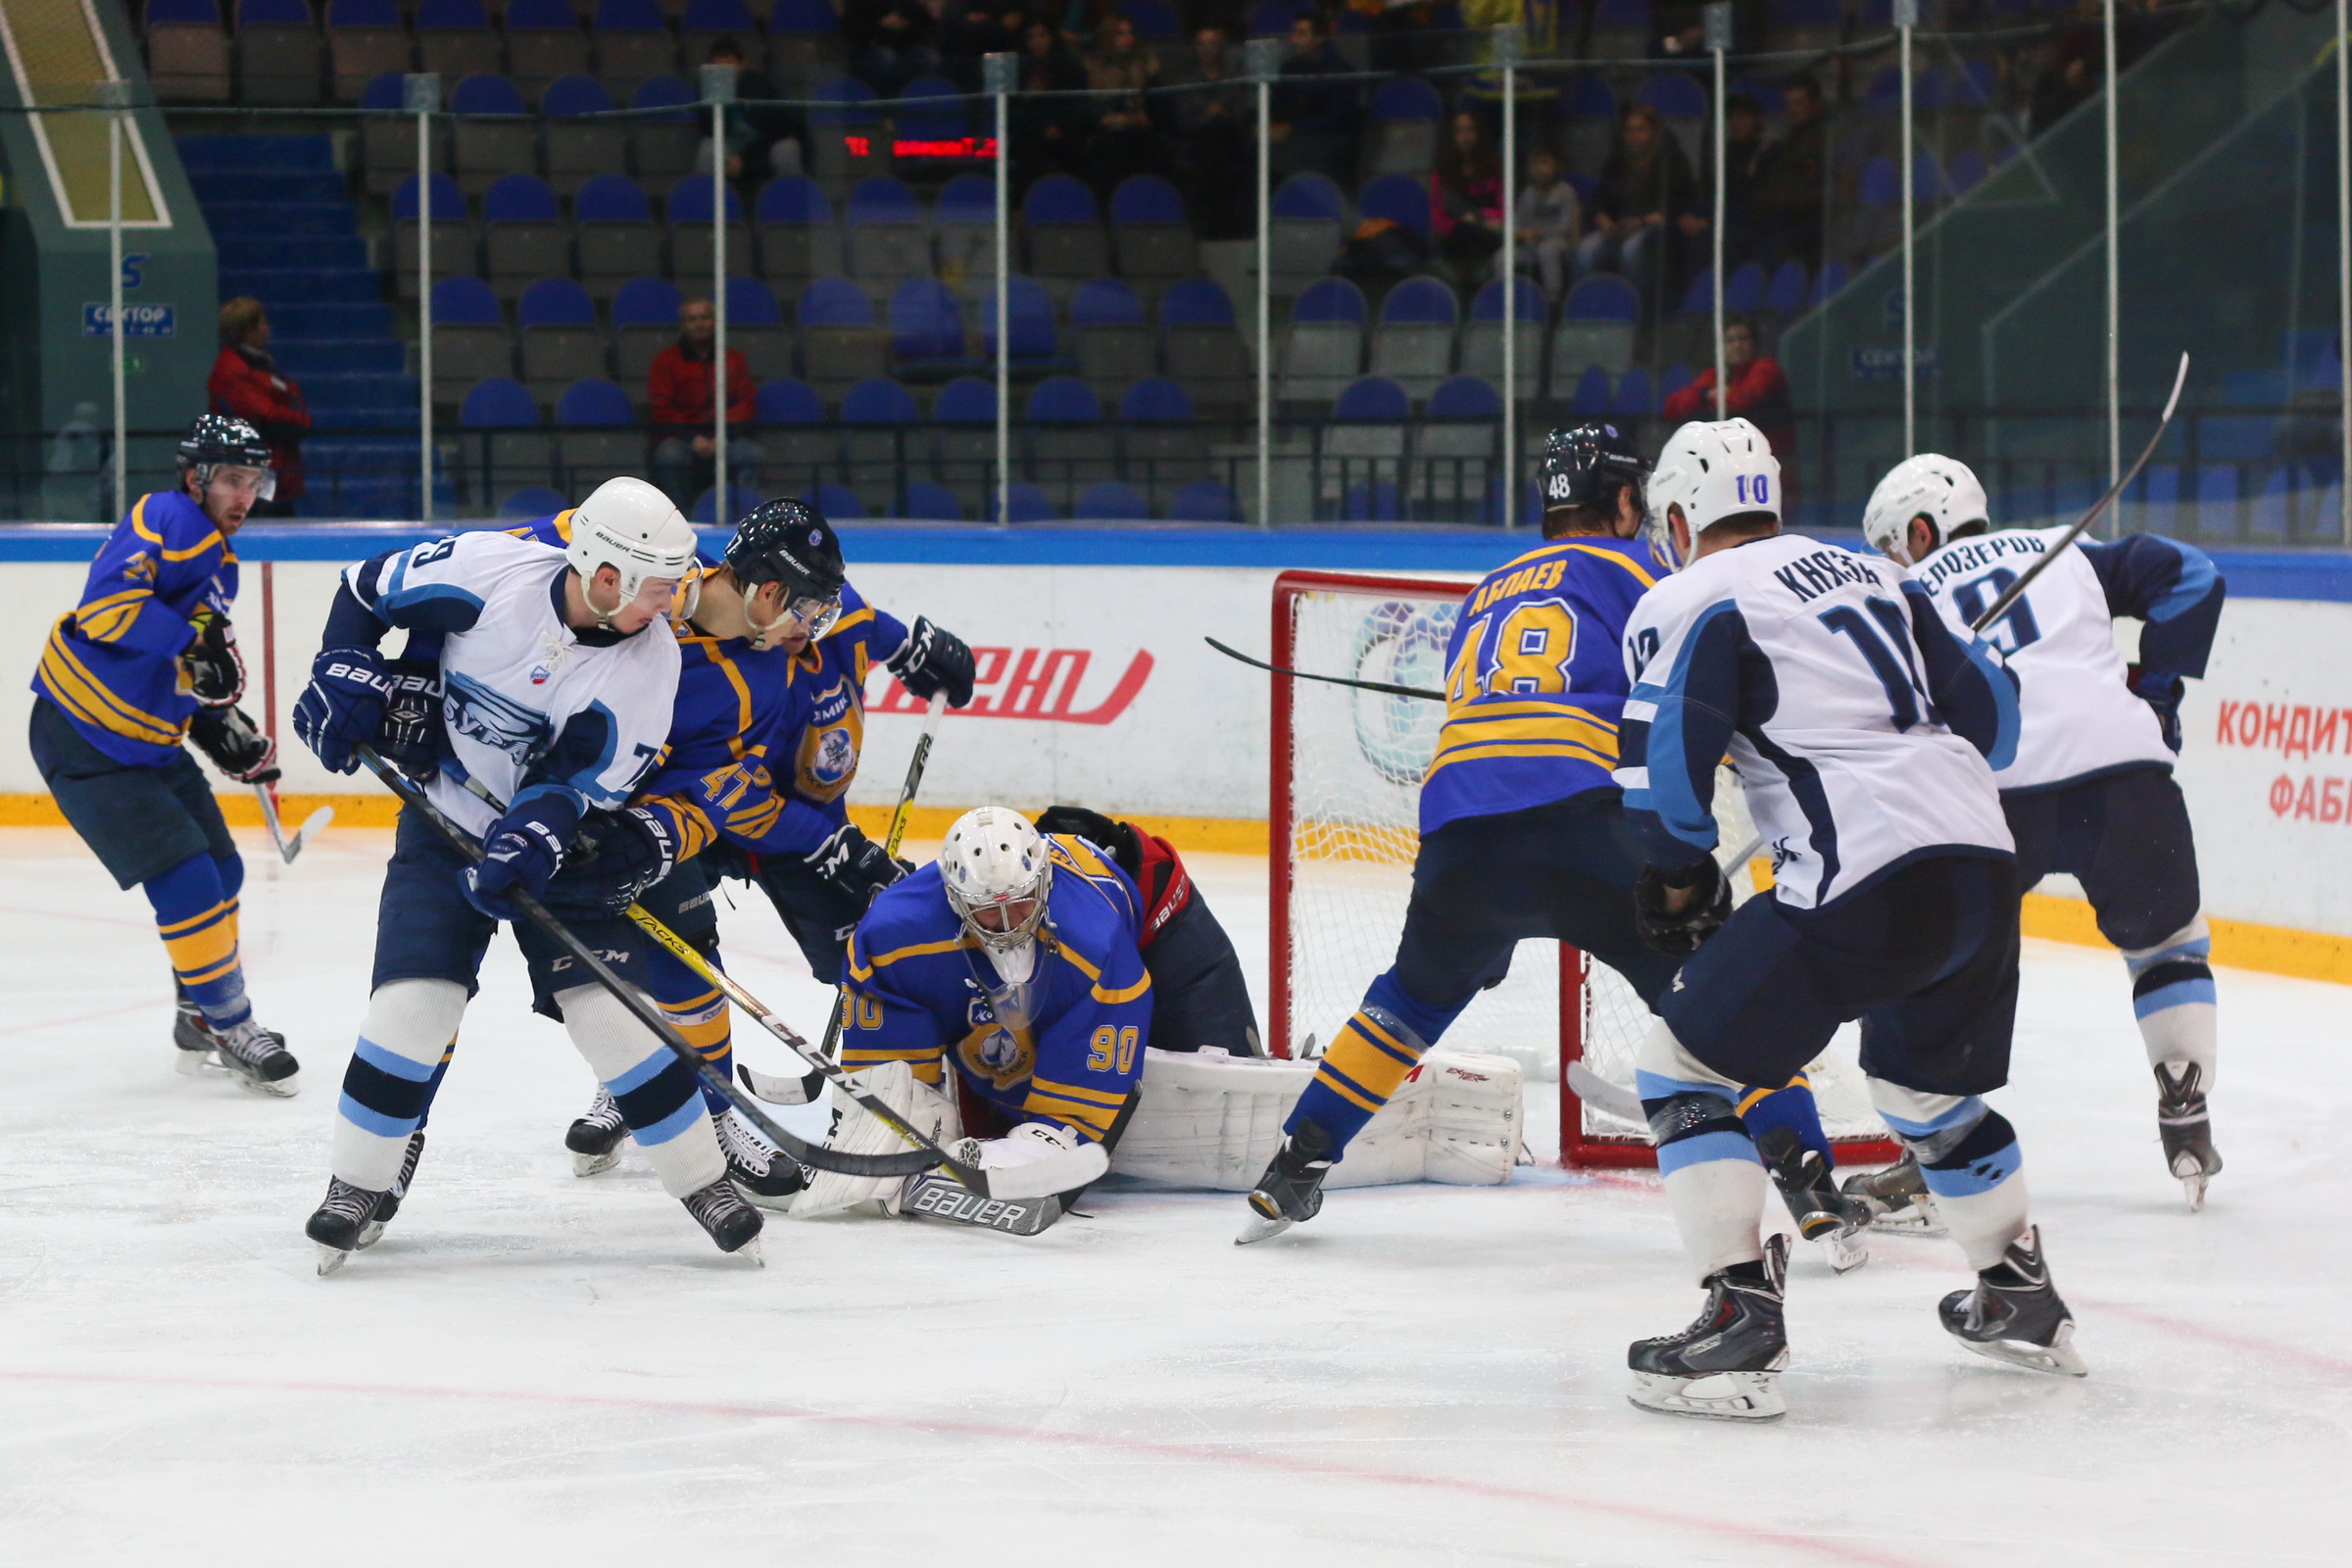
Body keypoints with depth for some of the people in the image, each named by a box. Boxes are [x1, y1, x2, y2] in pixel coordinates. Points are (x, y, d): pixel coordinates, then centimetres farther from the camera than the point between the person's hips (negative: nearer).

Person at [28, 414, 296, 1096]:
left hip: (152, 744, 10)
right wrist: (195, 644, -37)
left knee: (221, 875, 14)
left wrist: (224, 730, 10)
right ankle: (229, 1026, 0)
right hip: (83, 742, -10)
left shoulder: (219, 563, 14)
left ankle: (199, 1027, 29)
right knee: (185, 878, -13)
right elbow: (109, 601, -33)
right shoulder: (165, 520, -17)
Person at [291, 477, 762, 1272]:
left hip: (557, 850, 0)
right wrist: (344, 673, -14)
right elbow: (367, 589, -3)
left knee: (609, 1008, -10)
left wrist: (534, 837, -36)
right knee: (413, 1000, -14)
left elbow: (584, 784, -19)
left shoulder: (648, 657, -17)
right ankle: (359, 1188, 4)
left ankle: (706, 1183, 6)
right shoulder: (487, 570, -20)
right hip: (443, 824, 0)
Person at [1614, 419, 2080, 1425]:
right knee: (1928, 1084, 31)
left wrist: (1679, 878, 8)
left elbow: (1663, 758, -8)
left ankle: (1740, 1321, -7)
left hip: (1861, 889, -7)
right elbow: (1986, 710, 23)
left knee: (1685, 1066, 3)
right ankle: (2023, 1303, 41)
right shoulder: (1873, 578, 24)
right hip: (1983, 865, 7)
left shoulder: (1690, 602, 4)